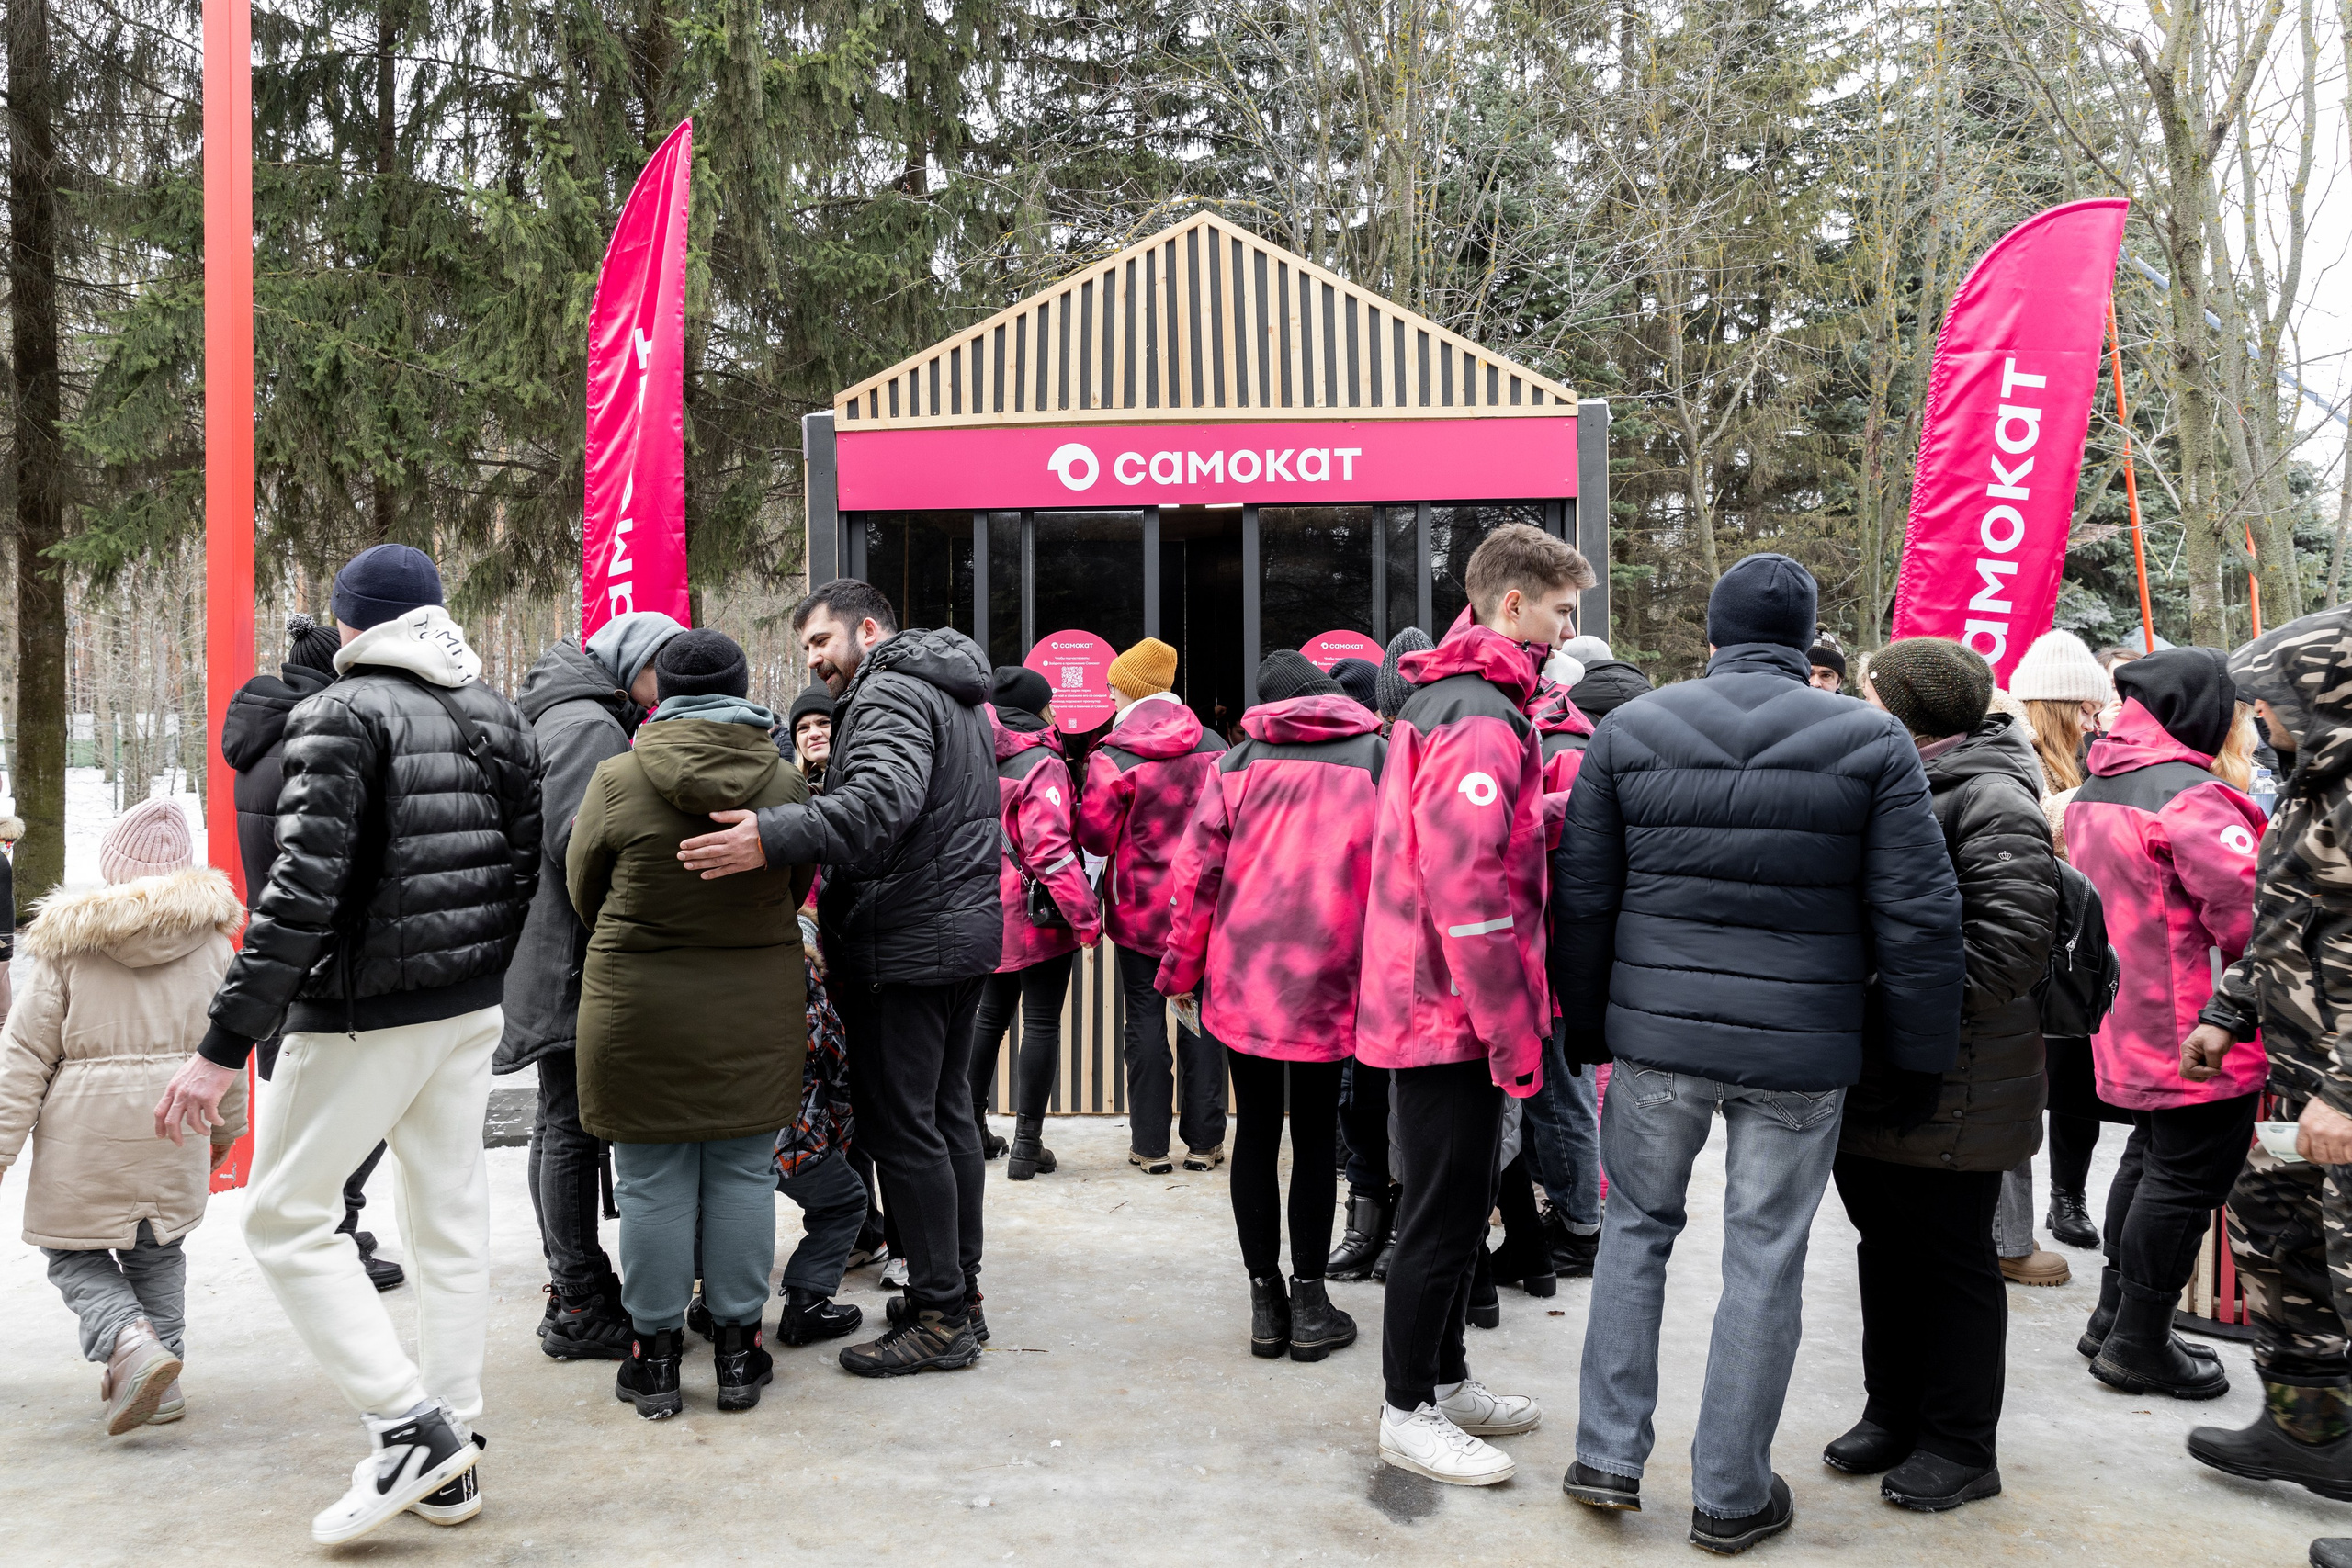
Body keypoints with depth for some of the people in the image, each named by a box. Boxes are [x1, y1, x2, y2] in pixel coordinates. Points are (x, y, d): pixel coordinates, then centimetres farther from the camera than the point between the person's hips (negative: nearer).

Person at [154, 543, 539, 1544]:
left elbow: (303, 891, -20)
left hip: (366, 1013, -7)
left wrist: (225, 1045, -18)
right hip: (473, 1010, 7)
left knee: (285, 1216, 7)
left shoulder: (344, 713, -11)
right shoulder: (499, 717, 10)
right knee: (450, 1219, 12)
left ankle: (408, 1424, 0)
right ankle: (449, 1464, 19)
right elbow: (528, 865, 10)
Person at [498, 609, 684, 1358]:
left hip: (558, 955, 11)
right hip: (573, 959, -11)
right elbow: (582, 847, -23)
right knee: (573, 1125, -6)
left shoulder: (590, 719, 20)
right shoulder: (586, 725, -14)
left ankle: (572, 1286, 26)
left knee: (562, 1121, 15)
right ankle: (580, 1309, 1)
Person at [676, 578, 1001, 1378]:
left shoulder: (889, 694, -13)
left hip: (904, 948, -11)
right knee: (948, 1114, 16)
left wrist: (774, 838, -41)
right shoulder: (954, 694, 21)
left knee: (901, 1128, -5)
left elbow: (884, 797, -32)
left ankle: (940, 1318, 0)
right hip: (966, 929, 11)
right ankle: (960, 1287, 26)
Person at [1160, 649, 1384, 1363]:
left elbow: (1197, 869, 2)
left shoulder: (1238, 761, 5)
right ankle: (1309, 1302, 14)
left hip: (1242, 976, 1)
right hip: (1328, 982, -1)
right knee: (1315, 1134, 10)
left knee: (1256, 1129, 11)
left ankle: (1266, 1299, 16)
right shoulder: (1374, 754, 3)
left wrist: (1181, 971, 10)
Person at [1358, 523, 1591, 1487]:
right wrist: (1515, 1031, -20)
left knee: (1457, 1203, 19)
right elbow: (1467, 887, -25)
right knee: (1444, 1212, 1)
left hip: (1430, 1006, 10)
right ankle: (1408, 1413, 14)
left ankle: (1443, 1378, 33)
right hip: (1455, 1012, -10)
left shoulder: (1446, 697, 15)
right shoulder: (1481, 718, -19)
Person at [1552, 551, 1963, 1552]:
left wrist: (1587, 1027, 14)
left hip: (1654, 1035, 1)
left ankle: (1608, 1456, 19)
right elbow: (1917, 915, -3)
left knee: (1635, 1228, 18)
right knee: (1764, 1260, 9)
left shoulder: (1627, 732, 2)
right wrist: (1919, 1053, 6)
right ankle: (1731, 1497, 21)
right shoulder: (1871, 742, -2)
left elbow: (1582, 899, 4)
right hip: (1798, 1054, -1)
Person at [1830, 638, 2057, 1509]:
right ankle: (1893, 1413, 32)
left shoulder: (1990, 801, -15)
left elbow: (2007, 946, -24)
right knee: (1887, 1249, 18)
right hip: (1871, 1078, 9)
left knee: (1952, 1261, 5)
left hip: (1948, 1088, -8)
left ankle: (1960, 1446, 19)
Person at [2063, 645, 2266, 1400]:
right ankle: (2139, 1345, 9)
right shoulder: (2189, 796, -20)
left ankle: (2114, 1318, 29)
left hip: (2129, 1024, 10)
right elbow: (2249, 908, -24)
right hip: (2198, 1032, -9)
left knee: (2150, 1159, 20)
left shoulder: (2093, 791, 11)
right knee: (2188, 1176, 0)